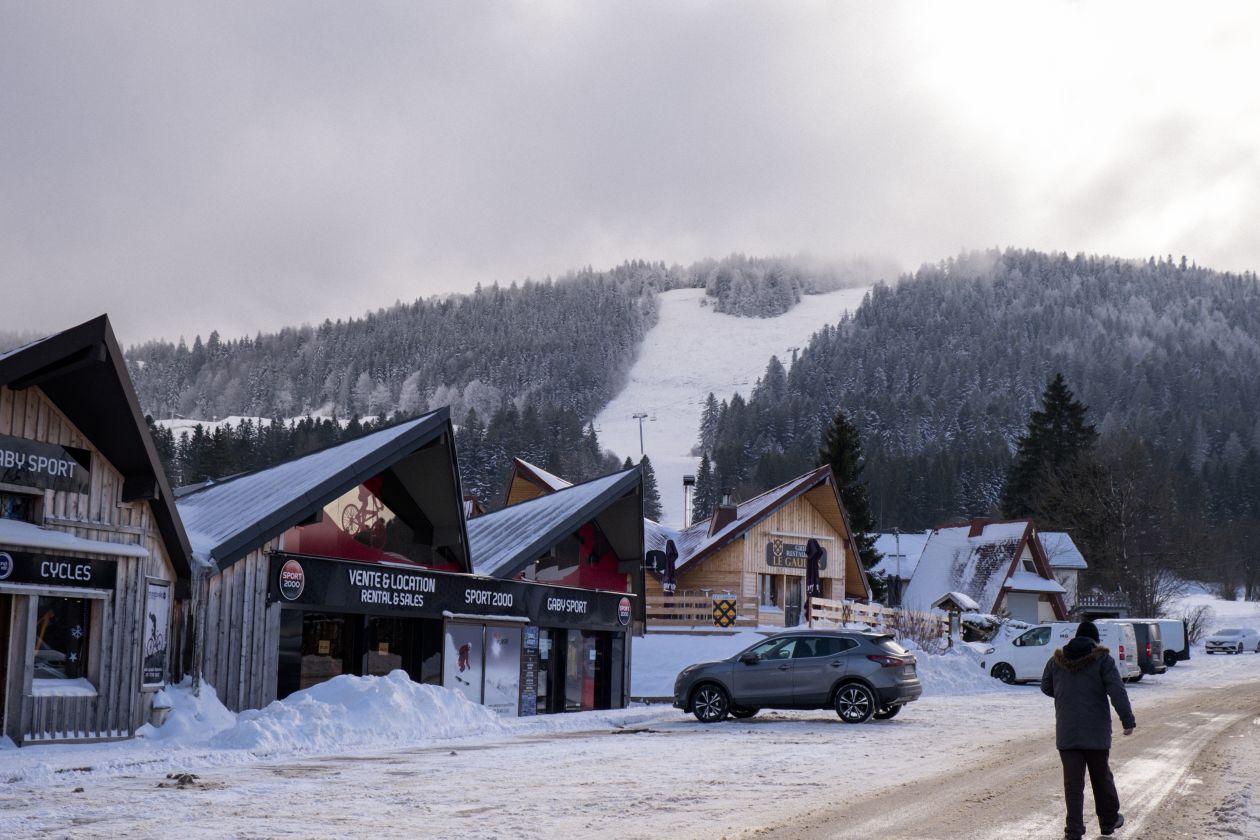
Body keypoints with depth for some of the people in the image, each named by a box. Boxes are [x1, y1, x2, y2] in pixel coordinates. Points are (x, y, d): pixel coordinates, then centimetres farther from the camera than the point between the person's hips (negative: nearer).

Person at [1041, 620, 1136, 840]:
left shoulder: (1057, 660, 6)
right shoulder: (1102, 659, -5)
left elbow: (1046, 687, 19)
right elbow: (1117, 691, -13)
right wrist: (1128, 721, -10)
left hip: (1066, 732, 2)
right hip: (1096, 731, -2)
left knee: (1073, 782, 3)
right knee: (1101, 778, 16)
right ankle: (1109, 820, 31)